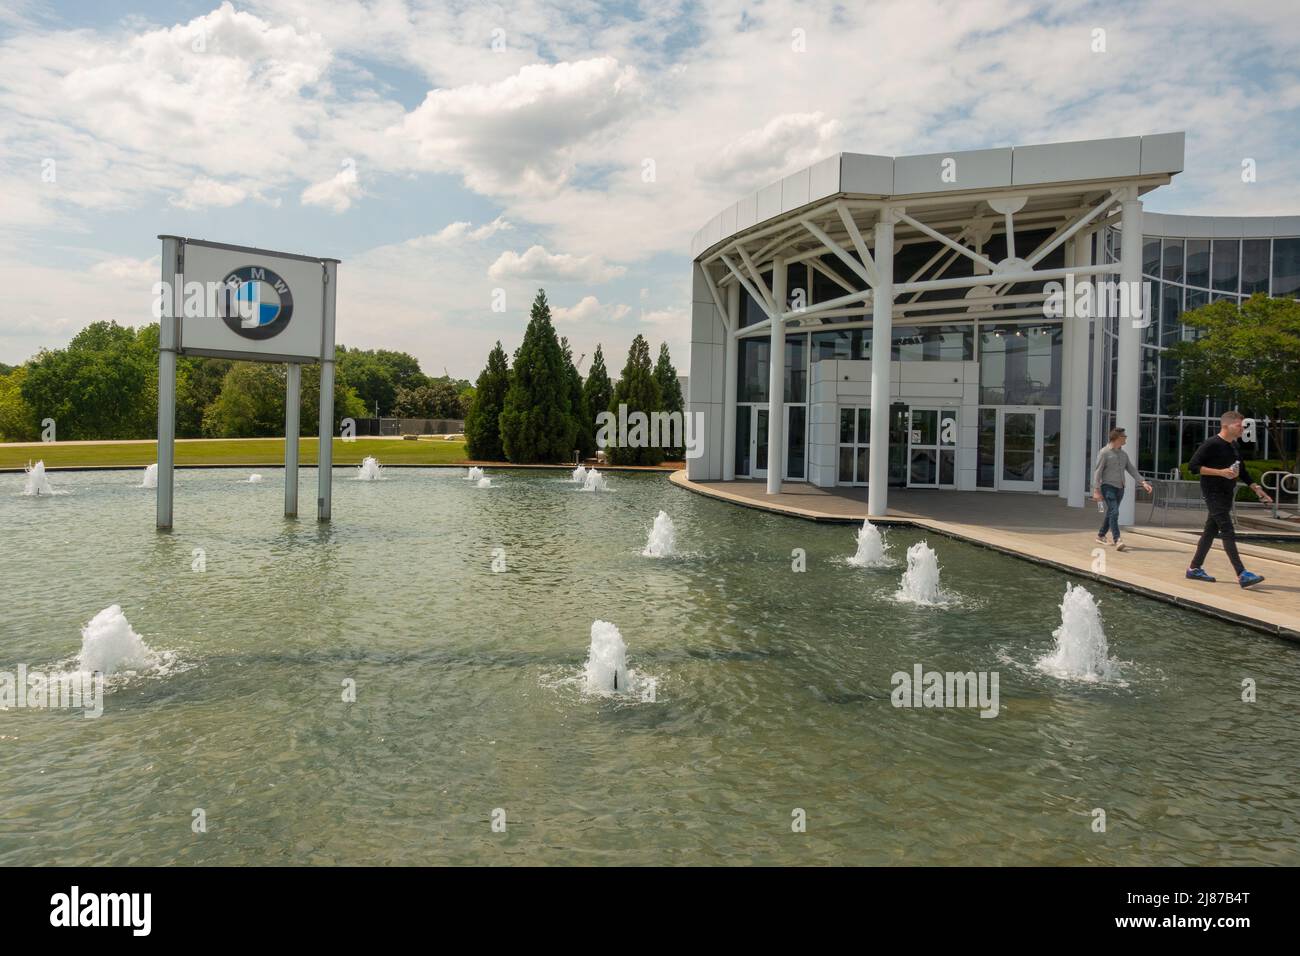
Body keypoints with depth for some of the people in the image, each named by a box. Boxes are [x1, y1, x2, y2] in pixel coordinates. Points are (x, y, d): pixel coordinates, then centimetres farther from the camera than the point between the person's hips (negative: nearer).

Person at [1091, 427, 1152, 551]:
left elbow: (1131, 470, 12)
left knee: (1111, 513, 13)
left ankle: (1101, 536, 27)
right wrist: (1096, 490, -16)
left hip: (1120, 488, 7)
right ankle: (1117, 541, -23)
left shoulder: (1123, 454, 14)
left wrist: (1143, 482, -1)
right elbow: (1097, 471, -10)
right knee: (1114, 512, -18)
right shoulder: (1104, 452, -7)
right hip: (1108, 486, -7)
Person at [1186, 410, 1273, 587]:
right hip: (1214, 494, -8)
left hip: (1227, 495, 8)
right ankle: (1242, 575, -16)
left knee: (1211, 530, 11)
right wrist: (1221, 472, -22)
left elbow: (1242, 472, 22)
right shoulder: (1212, 444, -13)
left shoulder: (1235, 446, 13)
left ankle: (1195, 568, 18)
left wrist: (1257, 489, 12)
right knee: (1228, 532, -12)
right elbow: (1193, 465, -17)